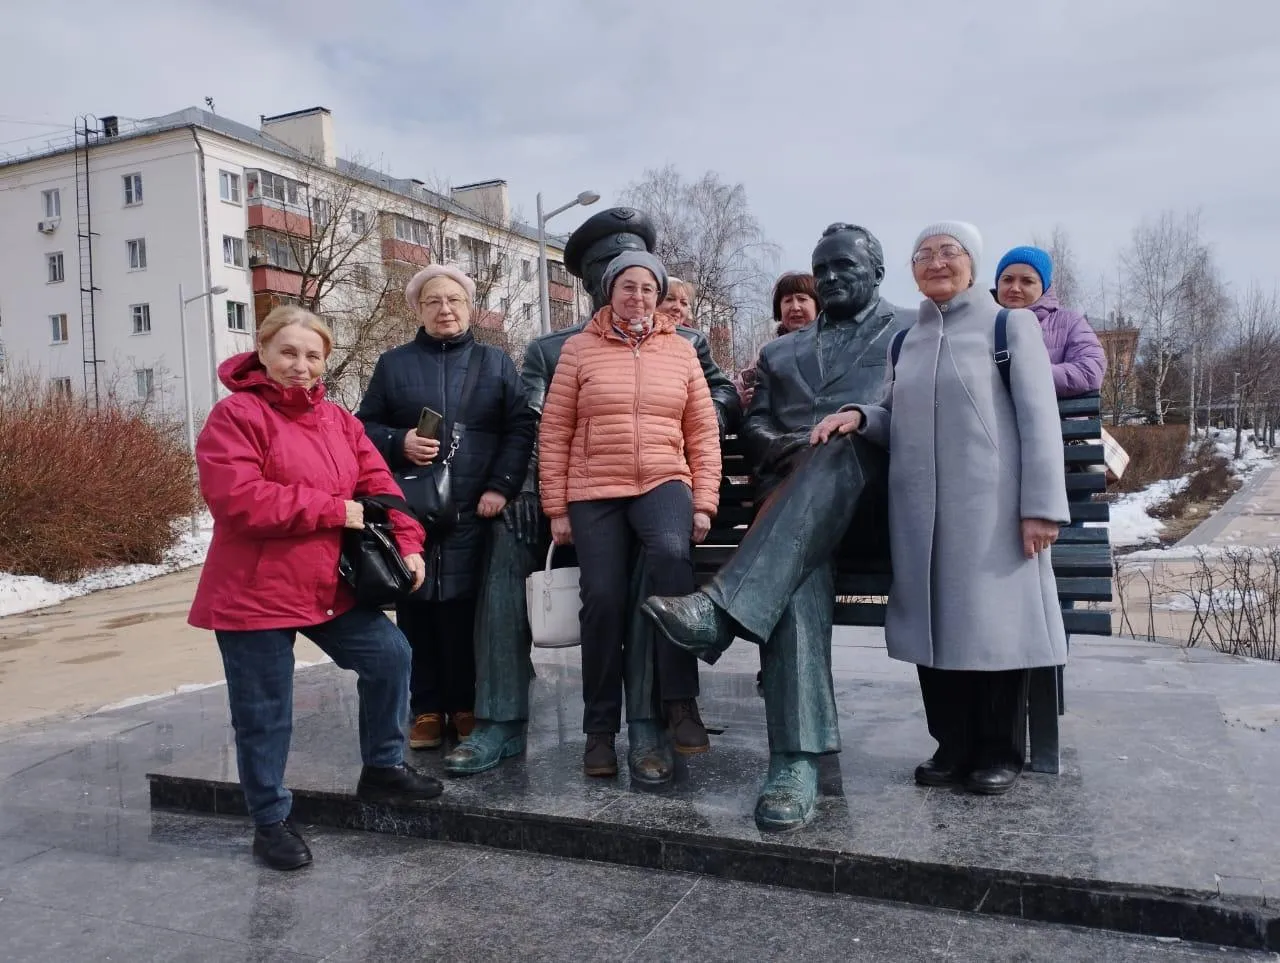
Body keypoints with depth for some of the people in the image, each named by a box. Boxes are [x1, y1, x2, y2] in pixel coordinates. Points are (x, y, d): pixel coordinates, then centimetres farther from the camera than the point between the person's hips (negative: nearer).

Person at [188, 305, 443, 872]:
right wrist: (333, 509, -20)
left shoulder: (337, 420, 10)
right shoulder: (235, 416, -12)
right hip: (254, 593, -6)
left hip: (330, 588, 6)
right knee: (264, 714, 5)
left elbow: (376, 483, 6)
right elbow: (237, 499, -24)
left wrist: (405, 542, -9)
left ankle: (382, 768, 25)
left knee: (389, 655, 5)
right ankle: (271, 821, 23)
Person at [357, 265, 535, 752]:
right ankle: (426, 708, 13)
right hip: (410, 510, 1)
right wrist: (400, 442, -7)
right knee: (417, 607, 1)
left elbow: (521, 428, 3)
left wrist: (501, 487, -9)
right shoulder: (393, 364, 14)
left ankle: (467, 705, 14)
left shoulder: (495, 363, 11)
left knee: (469, 607, 0)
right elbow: (365, 427, 13)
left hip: (475, 510, -1)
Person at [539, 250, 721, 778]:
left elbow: (703, 432, 9)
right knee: (603, 602, -4)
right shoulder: (580, 349, 5)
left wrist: (703, 502, 1)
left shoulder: (680, 351, 10)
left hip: (663, 484, 0)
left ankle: (680, 702, -22)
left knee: (673, 554, -31)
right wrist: (556, 509, 0)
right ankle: (600, 729, 15)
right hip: (593, 494, 0)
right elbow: (554, 433, 4)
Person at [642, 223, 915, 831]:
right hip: (794, 515, 2)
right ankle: (797, 762, -39)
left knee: (838, 452, -38)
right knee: (794, 579, -33)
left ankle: (722, 610, -50)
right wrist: (790, 447, -3)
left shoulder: (912, 331, 22)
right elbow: (753, 427, 20)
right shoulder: (780, 352, 31)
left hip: (877, 499, -2)